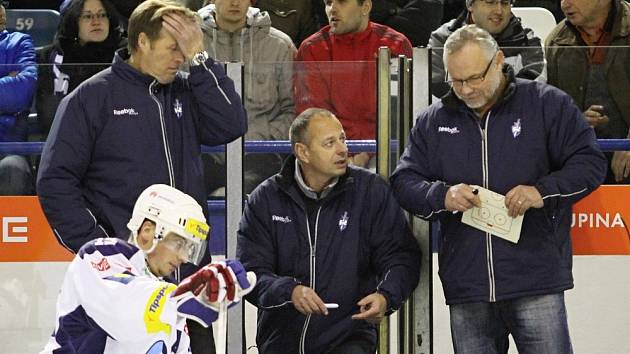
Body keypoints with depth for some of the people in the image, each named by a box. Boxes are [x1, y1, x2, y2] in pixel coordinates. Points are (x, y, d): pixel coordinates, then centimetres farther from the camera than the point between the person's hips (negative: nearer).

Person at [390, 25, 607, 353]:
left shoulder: (546, 104, 2)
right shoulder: (433, 120, 12)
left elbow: (590, 162, 1)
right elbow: (404, 181, 12)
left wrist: (543, 191, -15)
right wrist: (442, 196, -9)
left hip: (536, 282, -3)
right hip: (466, 287, 3)